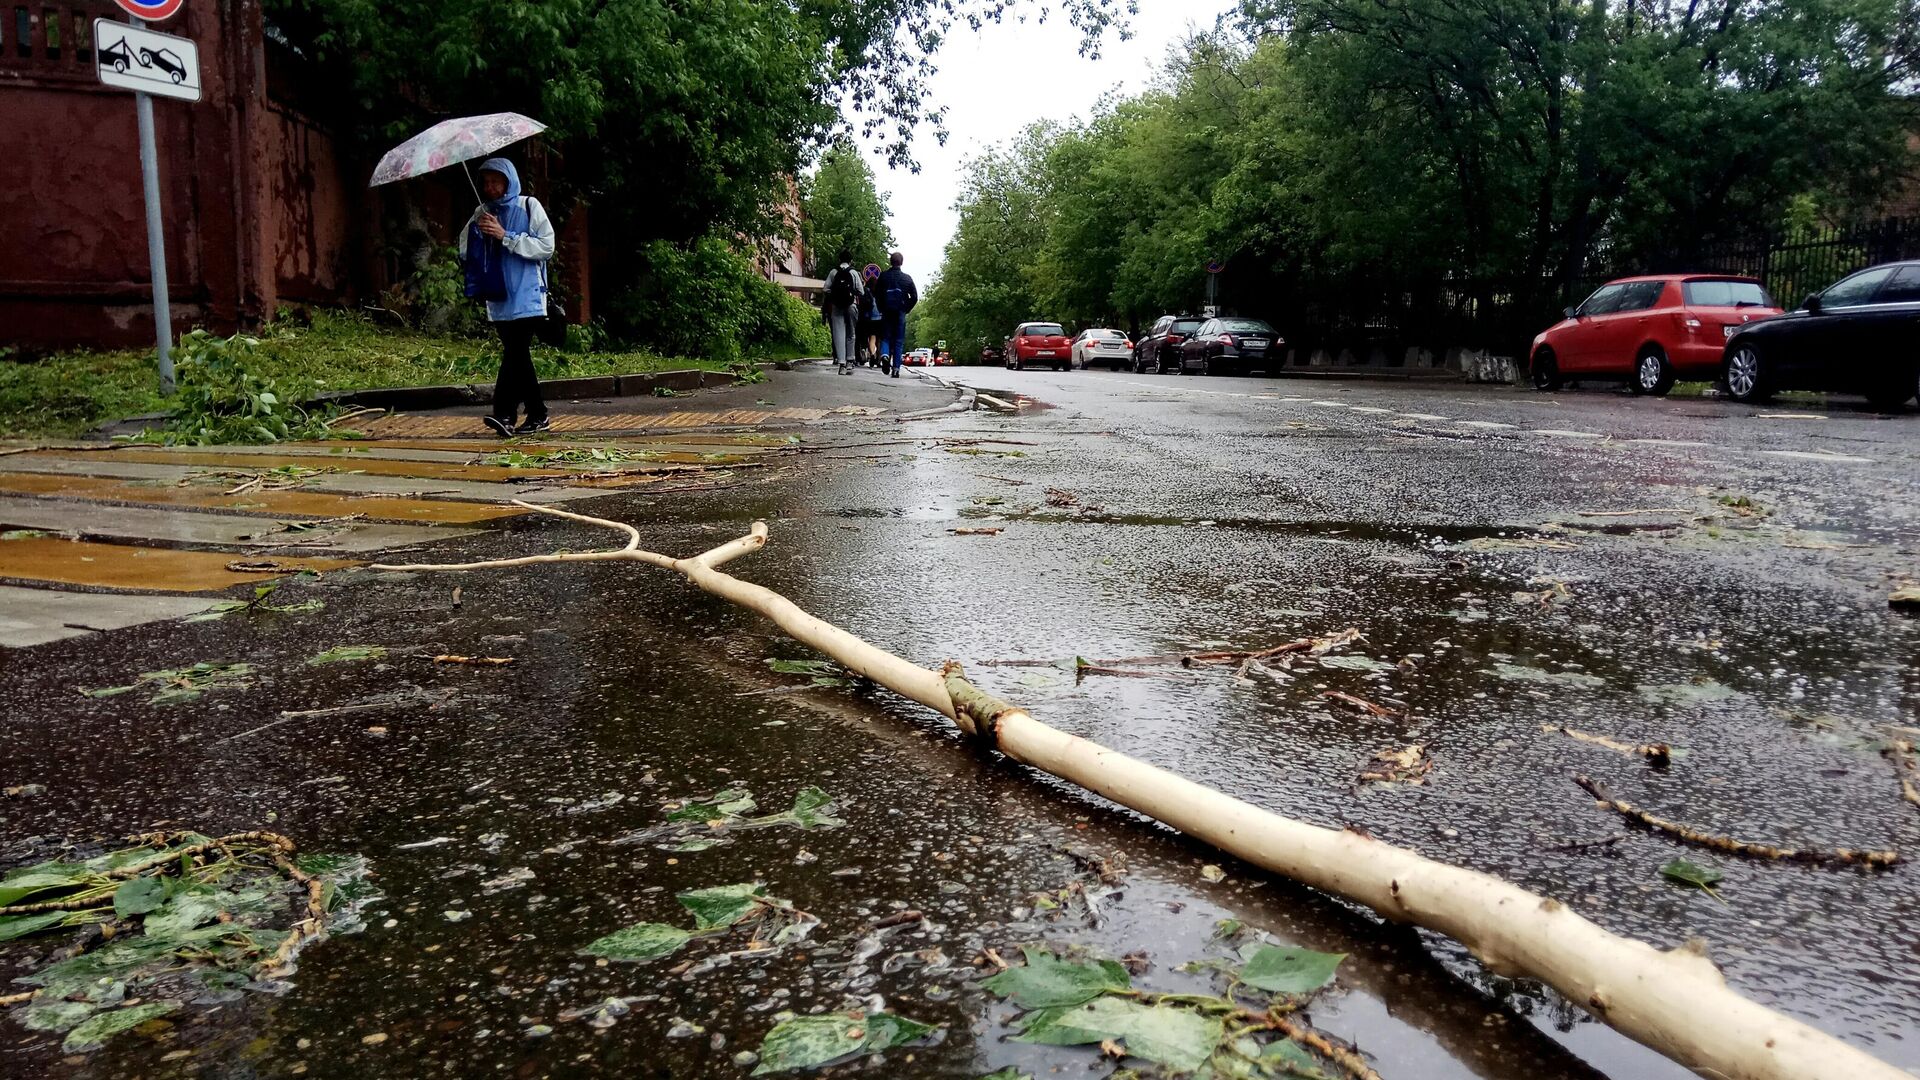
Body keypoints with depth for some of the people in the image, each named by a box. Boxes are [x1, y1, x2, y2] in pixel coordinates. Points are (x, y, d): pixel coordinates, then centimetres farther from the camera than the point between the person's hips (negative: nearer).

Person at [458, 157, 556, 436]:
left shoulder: (528, 206, 2)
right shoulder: (482, 212, 15)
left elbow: (546, 246, -7)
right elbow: (465, 252, 10)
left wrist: (505, 236, -13)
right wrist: (476, 228, -8)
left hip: (526, 296, -5)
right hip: (498, 297, 5)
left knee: (515, 351, -16)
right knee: (518, 353, 6)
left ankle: (504, 413, -20)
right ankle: (538, 415, 13)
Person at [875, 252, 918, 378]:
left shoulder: (883, 276, 0)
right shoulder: (907, 278, 2)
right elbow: (915, 297, 0)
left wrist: (881, 309, 8)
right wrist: (906, 309, 10)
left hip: (886, 312, 0)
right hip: (900, 313, 0)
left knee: (885, 337, 10)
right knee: (899, 341, 5)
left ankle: (885, 355, -21)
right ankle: (896, 369, -1)